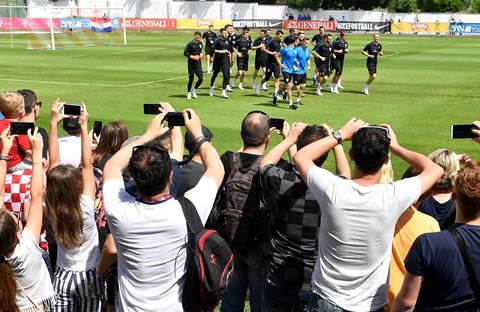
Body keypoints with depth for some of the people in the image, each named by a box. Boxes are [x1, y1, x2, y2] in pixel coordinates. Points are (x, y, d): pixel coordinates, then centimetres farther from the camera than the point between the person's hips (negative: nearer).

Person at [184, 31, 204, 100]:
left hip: (198, 64, 5)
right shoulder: (190, 44, -11)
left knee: (201, 79, -4)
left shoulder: (200, 43, 7)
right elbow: (185, 53, -9)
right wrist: (192, 57, -19)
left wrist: (201, 54, 5)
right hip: (191, 65, -5)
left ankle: (194, 90, 21)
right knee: (191, 79, 3)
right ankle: (188, 93, 22)